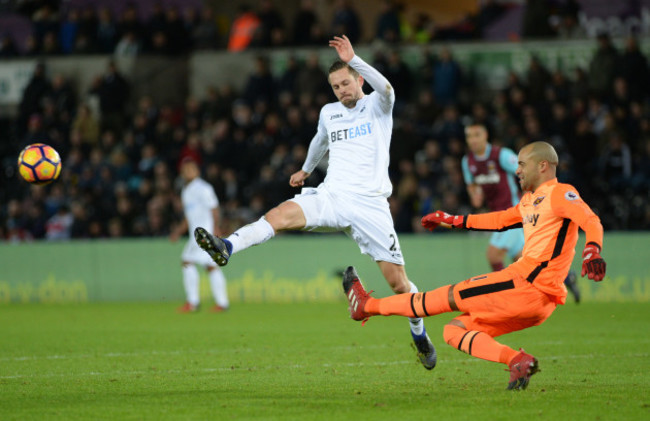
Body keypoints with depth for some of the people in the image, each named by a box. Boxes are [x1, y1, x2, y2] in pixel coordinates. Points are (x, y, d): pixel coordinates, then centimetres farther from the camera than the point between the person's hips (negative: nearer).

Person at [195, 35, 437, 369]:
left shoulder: (377, 107, 4)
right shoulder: (329, 112, 18)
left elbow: (386, 90, -22)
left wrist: (353, 60, -29)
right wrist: (306, 169, 56)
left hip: (370, 204, -3)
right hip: (330, 196, 3)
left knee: (397, 282, -5)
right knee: (283, 213, -27)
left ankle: (419, 335, 19)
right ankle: (227, 248, -45)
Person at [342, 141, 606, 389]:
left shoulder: (559, 194, -5)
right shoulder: (530, 200, 24)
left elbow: (592, 222, -18)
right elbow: (501, 219, 38)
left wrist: (592, 252, -38)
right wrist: (454, 220, 43)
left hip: (527, 285, -10)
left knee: (451, 297, -1)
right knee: (454, 331, 8)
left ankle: (368, 306, 9)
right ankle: (516, 360, -14)